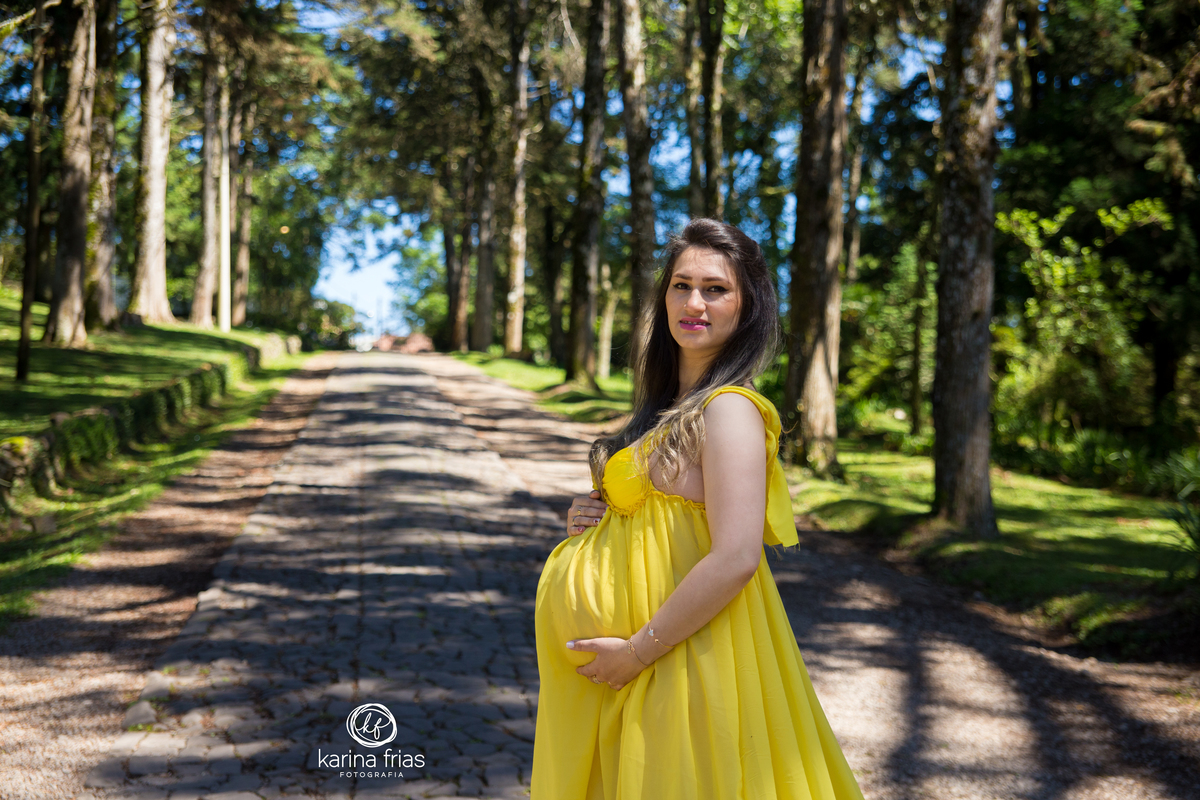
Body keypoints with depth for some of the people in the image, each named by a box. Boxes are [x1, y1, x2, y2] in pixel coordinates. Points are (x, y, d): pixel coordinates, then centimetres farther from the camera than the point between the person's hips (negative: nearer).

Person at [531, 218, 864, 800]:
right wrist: (595, 518, 2)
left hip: (689, 658, -9)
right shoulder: (673, 405, 10)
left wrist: (636, 651, -19)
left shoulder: (730, 409, -17)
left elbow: (735, 558, -25)